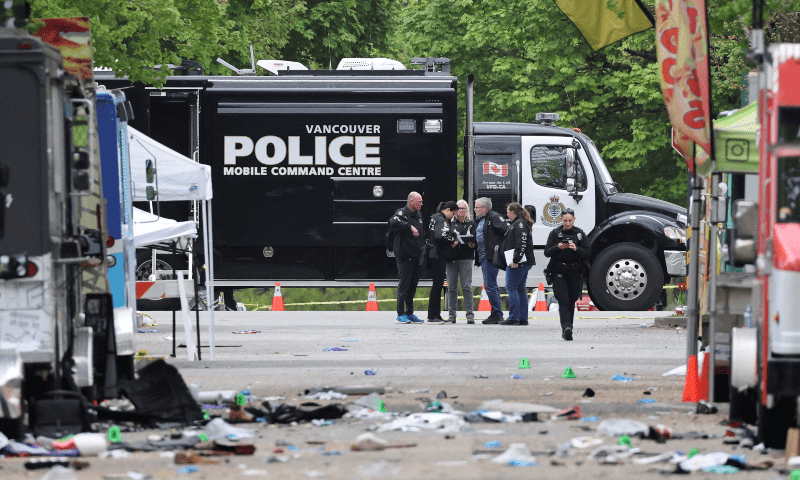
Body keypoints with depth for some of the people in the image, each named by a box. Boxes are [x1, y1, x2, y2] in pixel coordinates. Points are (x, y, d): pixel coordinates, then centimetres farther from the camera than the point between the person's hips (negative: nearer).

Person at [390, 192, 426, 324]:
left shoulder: (419, 215, 17)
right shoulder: (402, 213, -9)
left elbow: (423, 233, 28)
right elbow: (393, 222, -31)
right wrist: (409, 226, -33)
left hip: (416, 257, 8)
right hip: (404, 256, -8)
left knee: (413, 285, 10)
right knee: (404, 285, -7)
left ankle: (409, 313, 16)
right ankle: (401, 314, -4)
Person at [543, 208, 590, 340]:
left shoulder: (580, 234, 5)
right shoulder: (555, 233, 5)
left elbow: (587, 254, 1)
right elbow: (547, 252, 1)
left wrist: (576, 249, -17)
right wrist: (558, 247, -17)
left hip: (575, 272, 2)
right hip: (559, 272, -1)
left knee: (571, 302, 9)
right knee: (563, 301, -14)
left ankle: (567, 329, 21)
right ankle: (566, 327, -27)